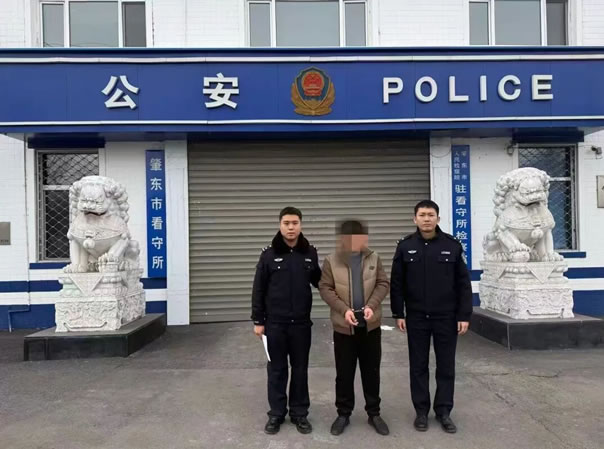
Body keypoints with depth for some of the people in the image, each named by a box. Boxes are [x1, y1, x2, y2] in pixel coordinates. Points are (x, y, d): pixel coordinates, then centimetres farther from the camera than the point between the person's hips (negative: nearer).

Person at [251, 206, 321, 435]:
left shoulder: (310, 253, 0)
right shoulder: (269, 254, -5)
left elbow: (319, 281, 12)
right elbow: (259, 290, -2)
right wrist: (258, 320, -3)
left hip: (301, 323, 2)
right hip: (275, 323, -1)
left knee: (300, 369, 11)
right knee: (277, 369, 10)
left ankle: (299, 413, 25)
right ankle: (276, 413, 24)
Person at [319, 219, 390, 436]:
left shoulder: (373, 258, 2)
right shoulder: (331, 261, -4)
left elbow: (383, 284, 2)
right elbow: (325, 288, -6)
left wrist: (372, 305, -14)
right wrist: (344, 309, -18)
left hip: (371, 325, 2)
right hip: (344, 326, -1)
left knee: (371, 371, 12)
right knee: (344, 373, 8)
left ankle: (374, 413, 25)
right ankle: (343, 413, 23)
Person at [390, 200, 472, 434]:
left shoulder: (452, 245, -3)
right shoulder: (405, 247, -2)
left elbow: (463, 283, -1)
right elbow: (396, 284, 1)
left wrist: (464, 315, -4)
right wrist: (398, 314, -2)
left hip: (447, 317, 0)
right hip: (416, 318, 0)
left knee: (446, 366, 9)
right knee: (418, 366, 10)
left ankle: (443, 411, 23)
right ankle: (421, 410, 23)